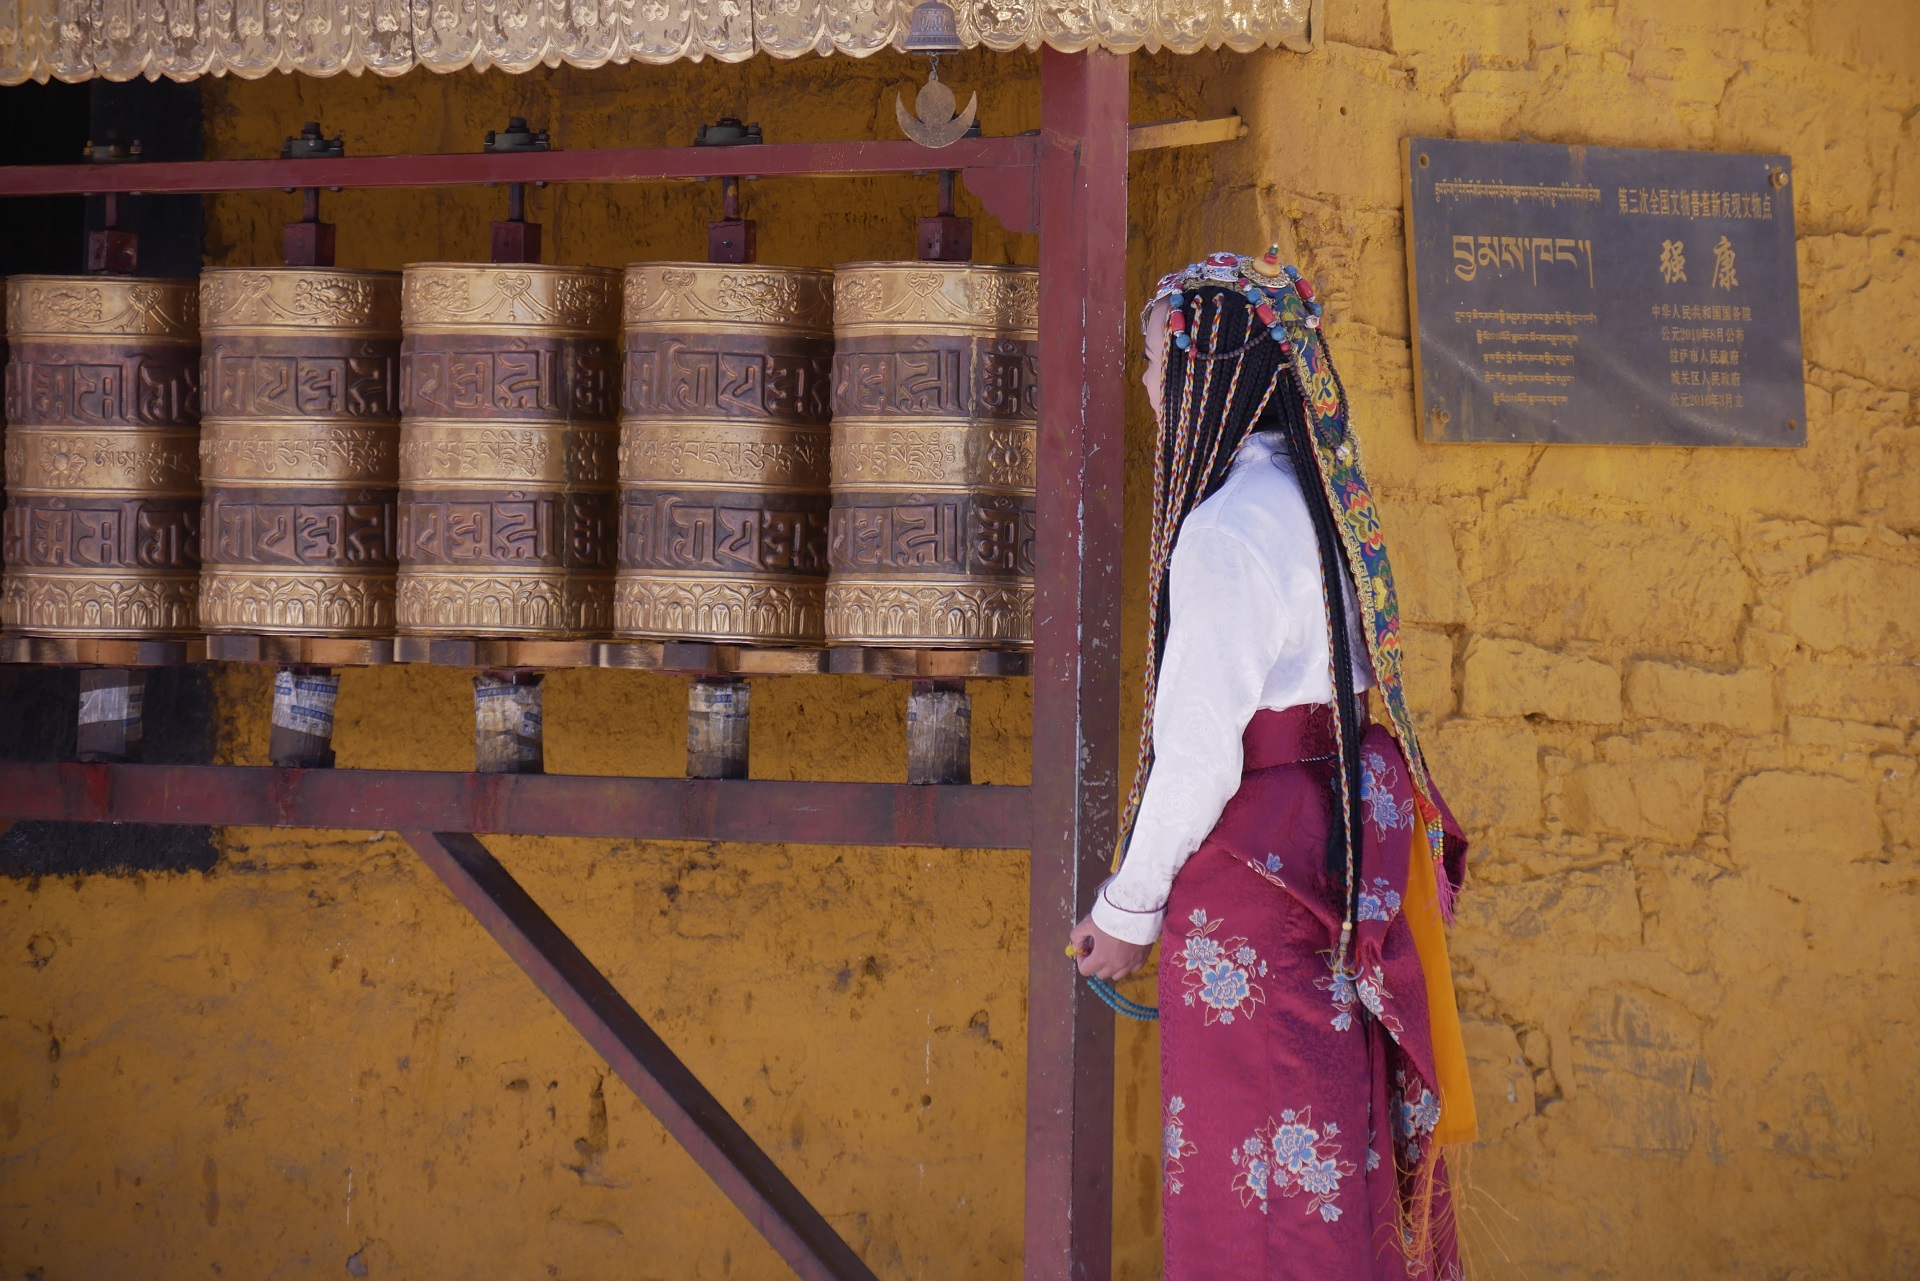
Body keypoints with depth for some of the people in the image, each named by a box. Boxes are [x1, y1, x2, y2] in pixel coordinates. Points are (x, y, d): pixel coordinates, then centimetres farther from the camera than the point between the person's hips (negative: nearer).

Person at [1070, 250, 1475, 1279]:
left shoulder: (1223, 531, -17)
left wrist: (1127, 909, -5)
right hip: (1342, 844, 9)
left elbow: (1198, 754, -18)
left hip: (1250, 884, -9)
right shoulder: (1324, 502, 10)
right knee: (1341, 1166, 13)